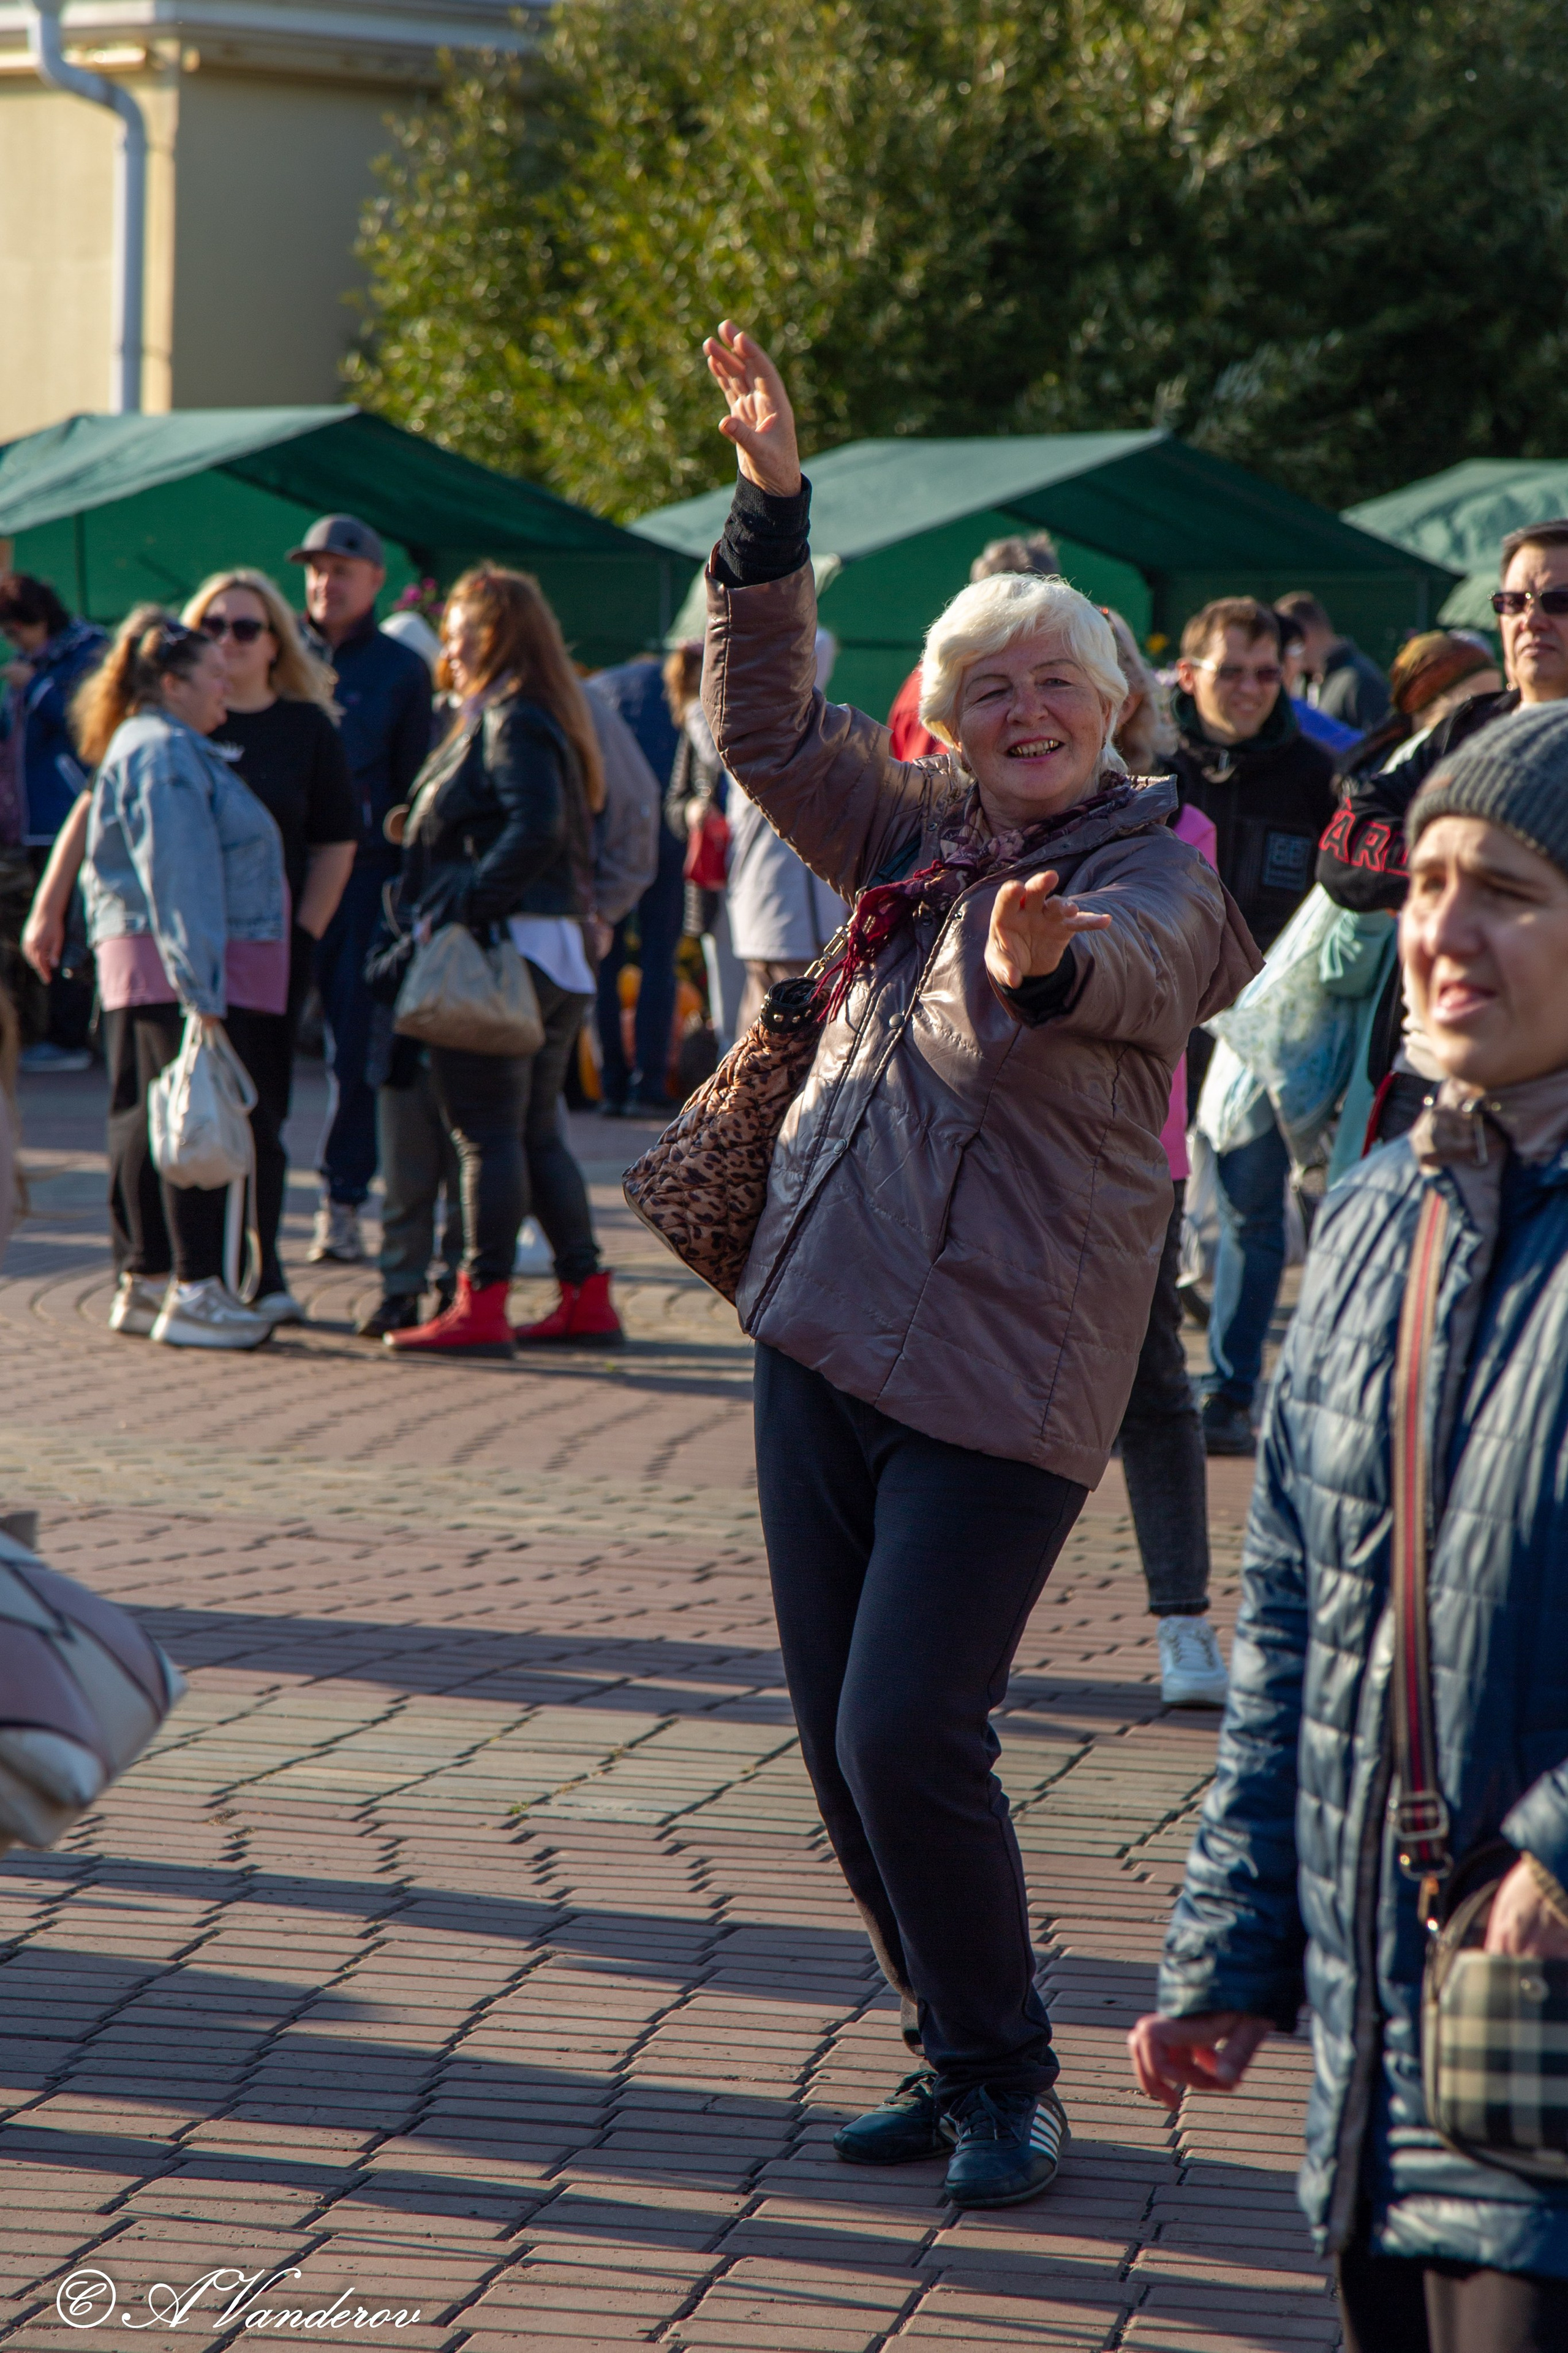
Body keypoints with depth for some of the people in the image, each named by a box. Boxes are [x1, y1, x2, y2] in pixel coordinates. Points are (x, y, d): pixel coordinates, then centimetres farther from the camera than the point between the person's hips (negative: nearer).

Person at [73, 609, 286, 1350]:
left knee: (144, 1120, 12)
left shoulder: (142, 747, 20)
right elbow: (178, 878, -20)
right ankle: (194, 1293, -10)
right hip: (182, 965, -11)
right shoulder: (167, 754, -14)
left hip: (139, 961, 11)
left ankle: (140, 1280, 17)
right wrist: (202, 990, -24)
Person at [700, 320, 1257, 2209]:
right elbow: (764, 727, 9)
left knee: (908, 1737, -12)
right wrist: (770, 505, 0)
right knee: (837, 1736, 9)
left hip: (997, 1372, -6)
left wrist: (1037, 966, -54)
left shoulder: (1152, 878, -8)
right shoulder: (916, 836, 11)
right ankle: (956, 2059, 24)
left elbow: (1110, 967, -30)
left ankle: (1006, 2084, 7)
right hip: (823, 1328, 7)